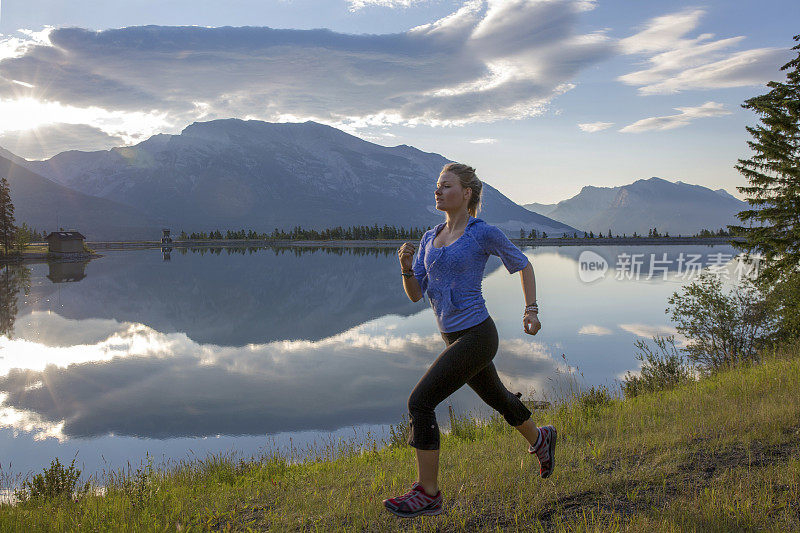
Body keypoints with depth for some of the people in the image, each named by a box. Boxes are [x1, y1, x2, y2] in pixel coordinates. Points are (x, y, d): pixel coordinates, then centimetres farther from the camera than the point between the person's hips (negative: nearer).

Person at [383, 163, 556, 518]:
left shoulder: (484, 233, -10)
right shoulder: (430, 238, 8)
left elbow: (523, 265, 5)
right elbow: (415, 294, 5)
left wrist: (531, 310, -1)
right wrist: (405, 266, -13)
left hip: (476, 338, -8)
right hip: (455, 338, 8)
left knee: (419, 402, -15)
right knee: (497, 398, 27)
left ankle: (428, 494, -3)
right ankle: (539, 440, 55)